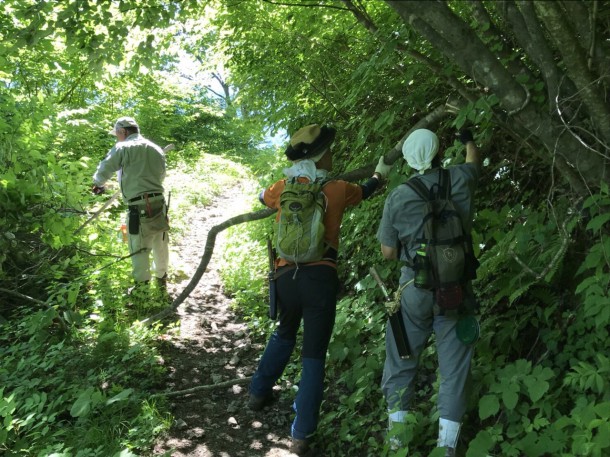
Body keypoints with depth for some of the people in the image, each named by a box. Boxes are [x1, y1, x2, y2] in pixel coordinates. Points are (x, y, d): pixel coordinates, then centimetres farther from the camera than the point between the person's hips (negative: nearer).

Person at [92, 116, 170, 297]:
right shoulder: (157, 149, 13)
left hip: (138, 207, -5)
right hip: (158, 202, 6)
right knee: (160, 246, 18)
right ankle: (162, 280, 34)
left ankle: (141, 287, 14)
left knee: (139, 249, 6)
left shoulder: (123, 148, -3)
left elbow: (103, 172, -3)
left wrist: (98, 184, 17)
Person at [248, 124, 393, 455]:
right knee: (313, 356, 4)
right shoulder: (337, 190, 0)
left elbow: (263, 198, 30)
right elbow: (365, 191, 22)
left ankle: (259, 393, 40)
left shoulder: (282, 188, 6)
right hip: (320, 278, -3)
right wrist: (380, 174, 42)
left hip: (286, 276, 4)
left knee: (284, 334, 31)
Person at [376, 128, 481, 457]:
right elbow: (475, 164, 24)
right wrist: (468, 141, 44)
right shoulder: (460, 179, -3)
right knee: (453, 363, 7)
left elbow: (388, 252, -3)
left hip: (416, 288, -1)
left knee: (402, 357, 13)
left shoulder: (398, 197, -7)